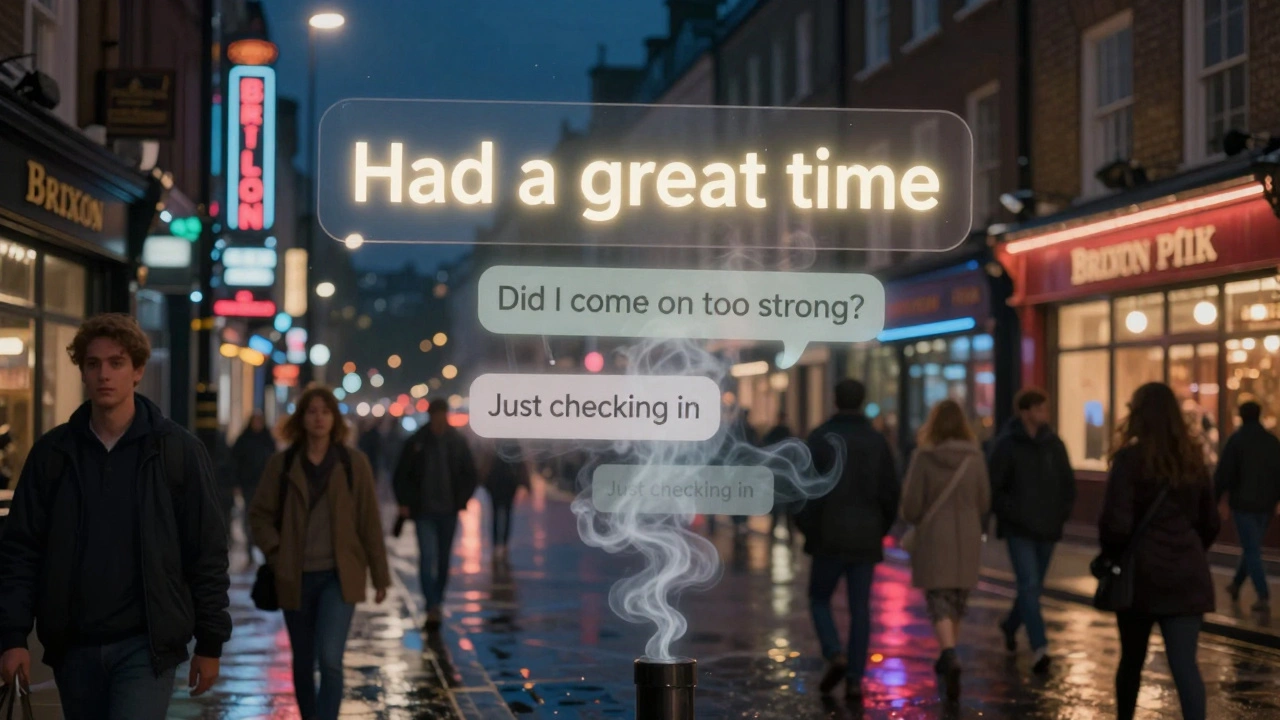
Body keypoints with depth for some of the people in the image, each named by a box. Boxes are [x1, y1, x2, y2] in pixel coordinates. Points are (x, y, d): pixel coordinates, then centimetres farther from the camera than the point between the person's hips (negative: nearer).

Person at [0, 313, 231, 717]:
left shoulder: (178, 451, -2)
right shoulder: (52, 453, 5)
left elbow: (208, 554, 1)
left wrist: (210, 643, 0)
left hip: (147, 646, -3)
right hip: (74, 648, 3)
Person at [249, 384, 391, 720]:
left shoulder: (354, 462, -1)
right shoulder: (282, 464, 1)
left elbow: (369, 522, 1)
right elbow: (260, 513, 7)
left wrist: (380, 576, 3)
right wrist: (276, 555, -6)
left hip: (339, 576, -2)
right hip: (296, 578, 2)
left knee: (330, 659, -16)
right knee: (303, 662, 13)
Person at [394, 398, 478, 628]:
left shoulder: (458, 442, -1)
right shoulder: (416, 442, -5)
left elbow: (470, 474, 6)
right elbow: (402, 475, 1)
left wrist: (461, 500, -2)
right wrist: (405, 503, -5)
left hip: (448, 511, 2)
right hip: (424, 512, -2)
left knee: (443, 558, 11)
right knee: (427, 557, -12)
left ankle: (437, 603, 25)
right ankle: (433, 607, -15)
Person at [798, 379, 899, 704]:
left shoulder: (820, 437, -4)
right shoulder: (877, 441, 5)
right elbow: (890, 492, 6)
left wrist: (805, 526, 3)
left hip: (829, 536, -2)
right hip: (866, 539, 2)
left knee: (819, 599, 13)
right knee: (860, 609, 6)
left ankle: (835, 655, -9)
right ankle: (855, 680, 0)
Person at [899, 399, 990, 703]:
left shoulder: (924, 457, -11)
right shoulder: (975, 457, -4)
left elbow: (910, 505, -9)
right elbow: (984, 503, 4)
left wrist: (916, 519, 14)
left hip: (934, 539, -3)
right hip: (968, 539, 3)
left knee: (938, 600, -2)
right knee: (958, 602, 18)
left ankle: (950, 656, -23)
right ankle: (947, 657, 31)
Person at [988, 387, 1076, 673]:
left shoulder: (1053, 443, 6)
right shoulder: (1007, 445, -7)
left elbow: (1068, 483, 15)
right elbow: (992, 487, -8)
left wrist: (1063, 512, 3)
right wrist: (1011, 513, -14)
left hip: (1048, 529, 5)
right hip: (1019, 530, -5)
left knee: (1034, 586, 15)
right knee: (1029, 585, -14)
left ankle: (1010, 625, 41)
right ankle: (1039, 647, -16)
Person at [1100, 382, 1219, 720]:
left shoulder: (1131, 458, -9)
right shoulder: (1192, 458, 8)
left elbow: (1116, 523, -14)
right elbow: (1211, 523, 14)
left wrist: (1111, 557, 4)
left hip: (1142, 573, -3)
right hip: (1187, 576, 3)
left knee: (1132, 660, 16)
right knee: (1185, 665, -4)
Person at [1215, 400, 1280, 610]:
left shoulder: (1237, 440, -8)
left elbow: (1224, 473, -12)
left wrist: (1215, 498, -3)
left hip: (1243, 503, -5)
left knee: (1251, 550, -4)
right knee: (1252, 547, 20)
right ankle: (1236, 585, 32)